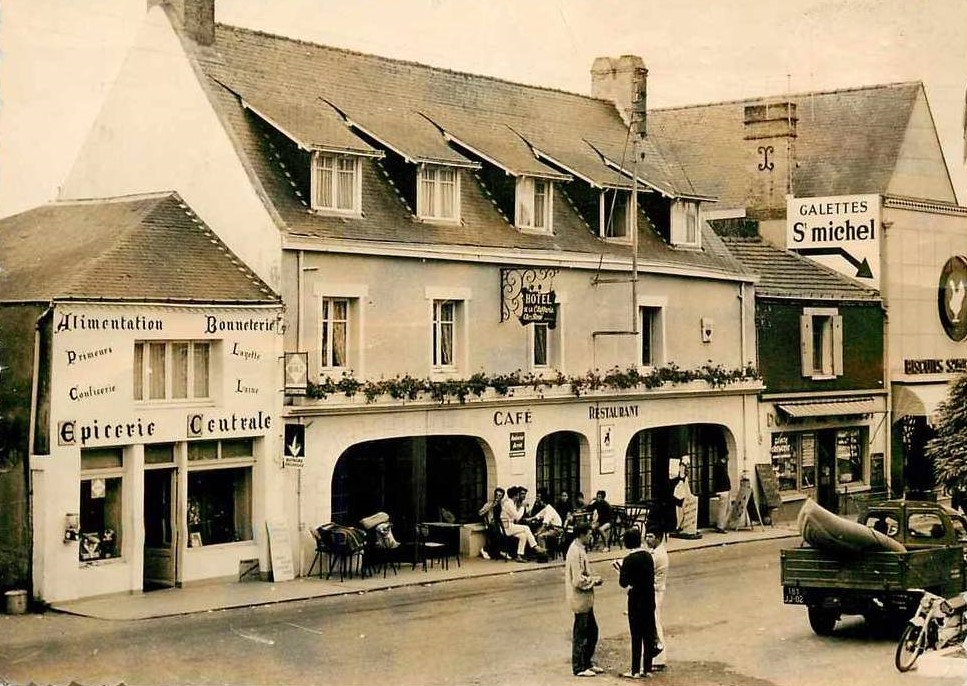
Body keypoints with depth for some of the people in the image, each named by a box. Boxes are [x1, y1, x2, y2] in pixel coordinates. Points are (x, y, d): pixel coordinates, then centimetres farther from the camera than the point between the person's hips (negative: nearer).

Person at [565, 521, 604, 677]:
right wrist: (594, 581, -11)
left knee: (592, 631, 17)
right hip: (580, 600, -10)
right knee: (580, 634, 1)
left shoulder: (579, 549, 10)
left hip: (586, 600, 10)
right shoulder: (576, 552, -21)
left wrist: (592, 578, 6)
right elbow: (578, 581, -24)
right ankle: (579, 668, 11)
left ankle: (587, 663, 28)